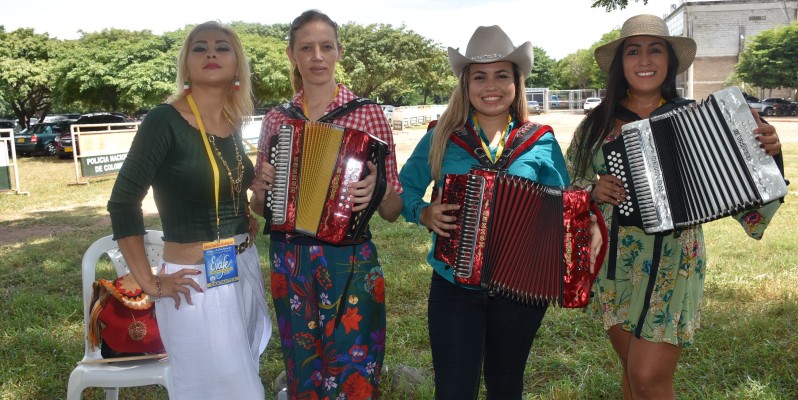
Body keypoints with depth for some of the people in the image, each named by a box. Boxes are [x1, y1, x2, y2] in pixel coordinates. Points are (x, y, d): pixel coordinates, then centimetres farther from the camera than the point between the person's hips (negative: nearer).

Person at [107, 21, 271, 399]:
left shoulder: (232, 125, 4)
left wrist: (247, 220, 7)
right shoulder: (165, 120, -15)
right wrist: (150, 282, -14)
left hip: (244, 272, 7)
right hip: (198, 283, -7)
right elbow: (123, 203, -16)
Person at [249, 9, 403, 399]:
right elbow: (260, 206, 13)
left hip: (349, 265, -3)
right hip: (289, 264, 3)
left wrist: (378, 190, -23)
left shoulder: (368, 114, -5)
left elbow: (393, 211, -3)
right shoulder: (277, 119, 4)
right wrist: (260, 188, -8)